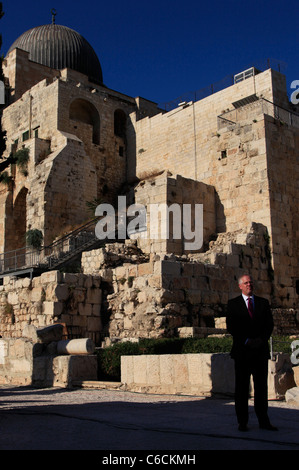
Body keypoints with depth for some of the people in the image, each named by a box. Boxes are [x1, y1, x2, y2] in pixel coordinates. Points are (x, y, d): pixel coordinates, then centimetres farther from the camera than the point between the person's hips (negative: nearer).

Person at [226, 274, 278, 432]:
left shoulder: (263, 302, 13)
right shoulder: (233, 304, 5)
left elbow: (269, 324, 8)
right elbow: (231, 327, -2)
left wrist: (261, 339, -8)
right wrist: (246, 341, -11)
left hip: (261, 350, 2)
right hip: (242, 351, -2)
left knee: (261, 386, 5)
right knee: (241, 387, 1)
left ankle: (263, 421, 11)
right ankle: (242, 422, 8)